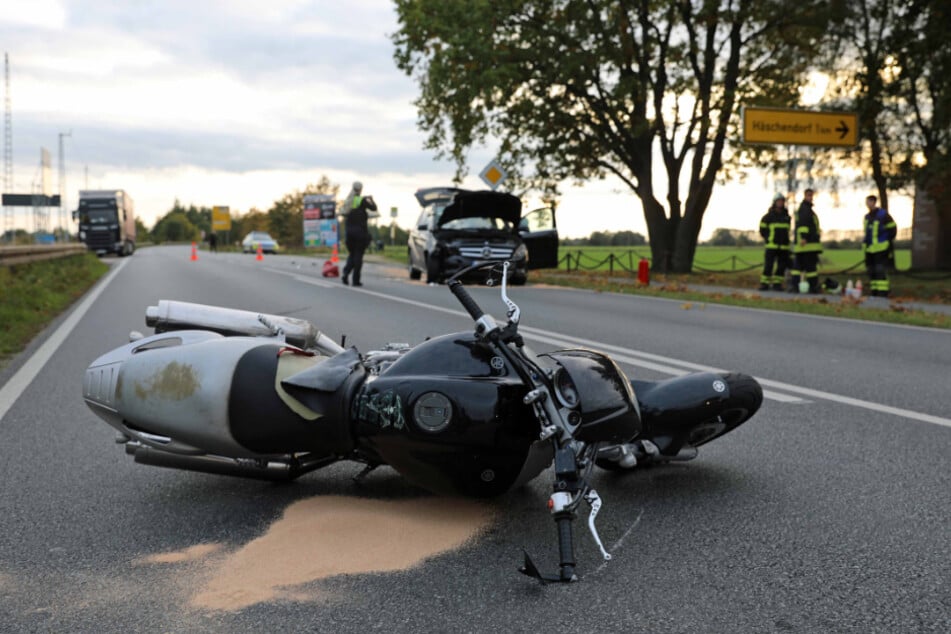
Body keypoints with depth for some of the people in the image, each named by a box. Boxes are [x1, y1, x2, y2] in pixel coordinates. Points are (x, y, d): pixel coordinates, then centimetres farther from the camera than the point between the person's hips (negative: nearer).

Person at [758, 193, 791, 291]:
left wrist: (785, 240, 17)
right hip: (771, 246, -4)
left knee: (782, 266, 2)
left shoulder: (787, 216, 12)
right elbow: (762, 229, 6)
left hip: (784, 246, 4)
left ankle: (777, 283, 9)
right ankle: (764, 284, -3)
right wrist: (768, 239, 1)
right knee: (768, 265, -8)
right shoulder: (769, 216, -1)